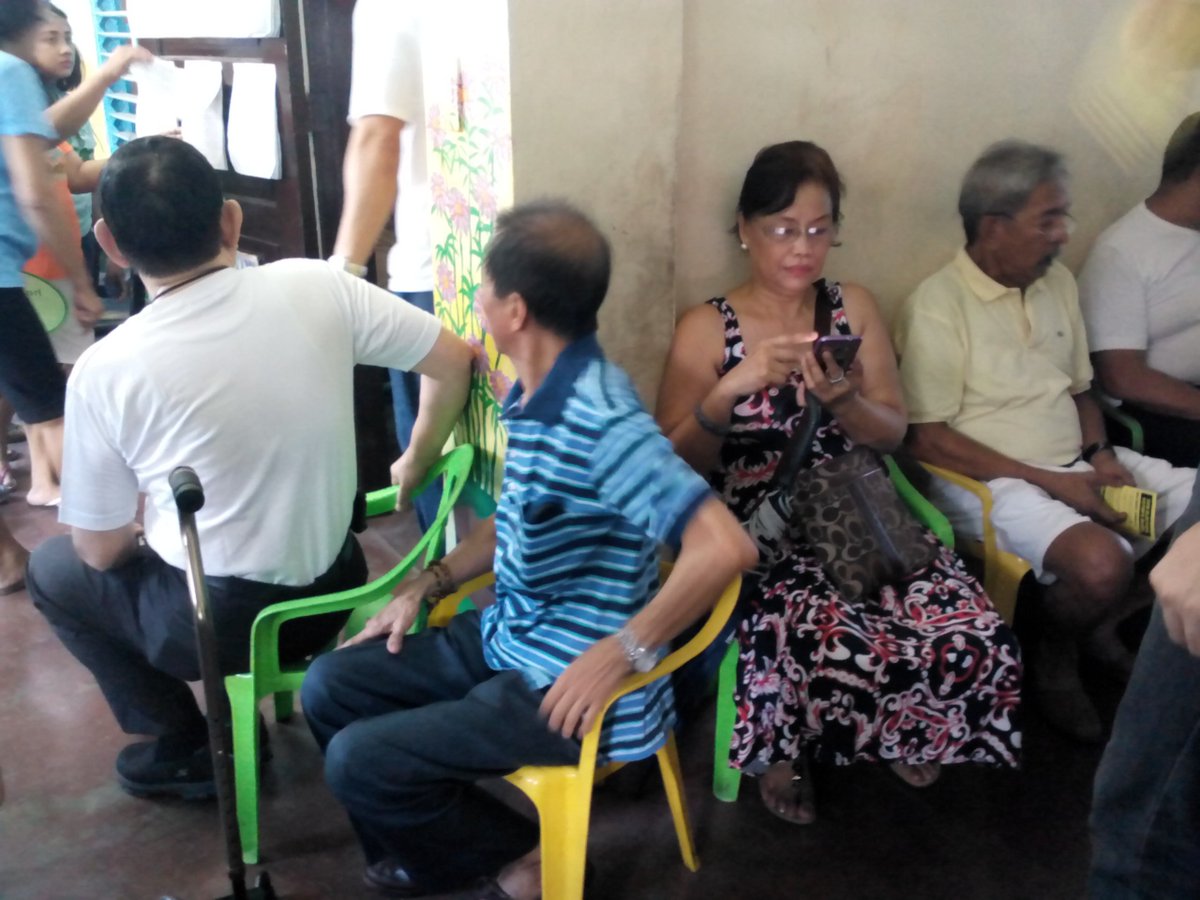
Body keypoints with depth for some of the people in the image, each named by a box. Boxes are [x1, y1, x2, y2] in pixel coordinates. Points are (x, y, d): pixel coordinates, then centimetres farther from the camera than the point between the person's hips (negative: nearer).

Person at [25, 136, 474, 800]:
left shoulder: (104, 370, -18)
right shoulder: (316, 286, -13)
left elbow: (102, 549, -8)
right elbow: (454, 361, -4)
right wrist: (417, 464, 11)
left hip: (221, 623, -4)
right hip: (334, 590, 5)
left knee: (53, 569, 25)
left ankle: (186, 751, 24)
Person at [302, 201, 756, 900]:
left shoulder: (602, 420, -28)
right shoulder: (531, 395, 3)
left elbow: (726, 549, -35)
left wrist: (618, 656, -29)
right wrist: (428, 584, 8)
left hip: (568, 681, -9)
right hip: (506, 637, 9)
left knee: (358, 761, -11)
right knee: (330, 688, 9)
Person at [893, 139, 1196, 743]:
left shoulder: (1057, 283, 10)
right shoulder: (937, 305, -14)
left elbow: (1079, 390, 19)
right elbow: (929, 440, -17)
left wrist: (1100, 455, -2)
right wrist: (1052, 483, -18)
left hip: (1074, 466, 8)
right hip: (991, 480, -8)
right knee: (1102, 563, -32)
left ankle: (1104, 623, 16)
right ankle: (1054, 661, 3)